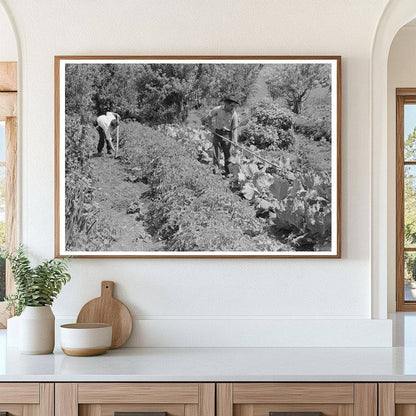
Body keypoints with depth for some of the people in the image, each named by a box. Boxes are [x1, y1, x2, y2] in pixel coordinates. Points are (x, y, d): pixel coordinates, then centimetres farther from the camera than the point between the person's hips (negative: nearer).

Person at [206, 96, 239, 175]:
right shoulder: (217, 109, -8)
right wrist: (211, 128, 0)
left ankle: (227, 170, 8)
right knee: (216, 148, -8)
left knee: (227, 151, 0)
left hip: (227, 134, 0)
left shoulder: (234, 114, -7)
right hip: (217, 132, 0)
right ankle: (216, 166, -4)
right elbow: (209, 117, 6)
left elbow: (234, 128, -4)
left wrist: (235, 139, -12)